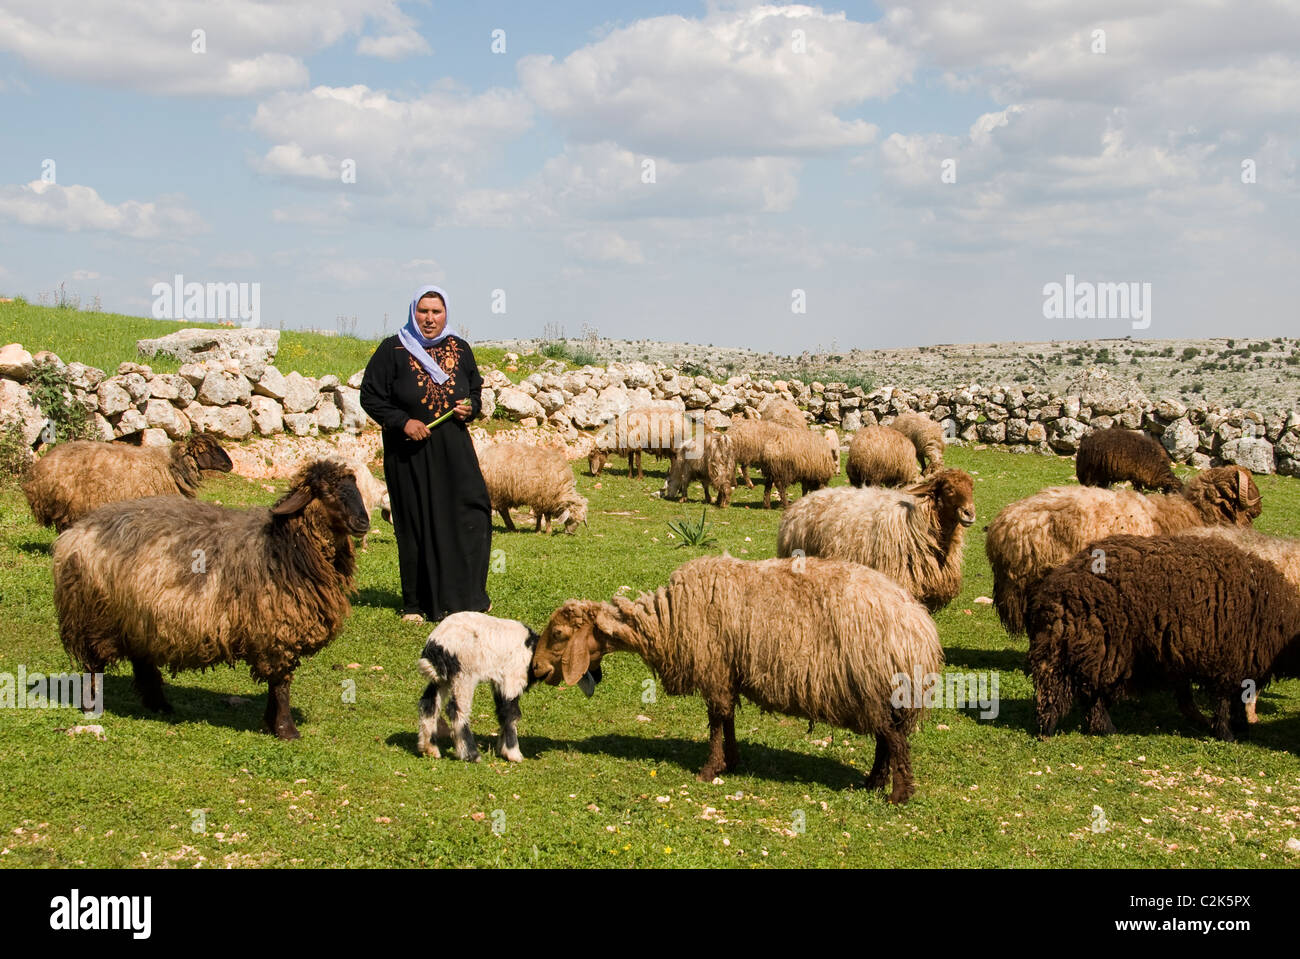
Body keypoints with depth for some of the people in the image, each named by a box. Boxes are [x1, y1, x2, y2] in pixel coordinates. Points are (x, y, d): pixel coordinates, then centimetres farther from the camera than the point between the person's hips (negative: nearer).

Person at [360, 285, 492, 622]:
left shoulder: (460, 349, 8)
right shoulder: (393, 350, -3)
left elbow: (475, 391, 19)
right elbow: (371, 396, -3)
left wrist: (470, 407, -4)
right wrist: (402, 421, -15)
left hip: (453, 448, 3)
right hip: (409, 453, -3)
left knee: (471, 513, -8)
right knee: (415, 525, 1)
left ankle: (464, 595, 5)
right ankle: (417, 603, 11)